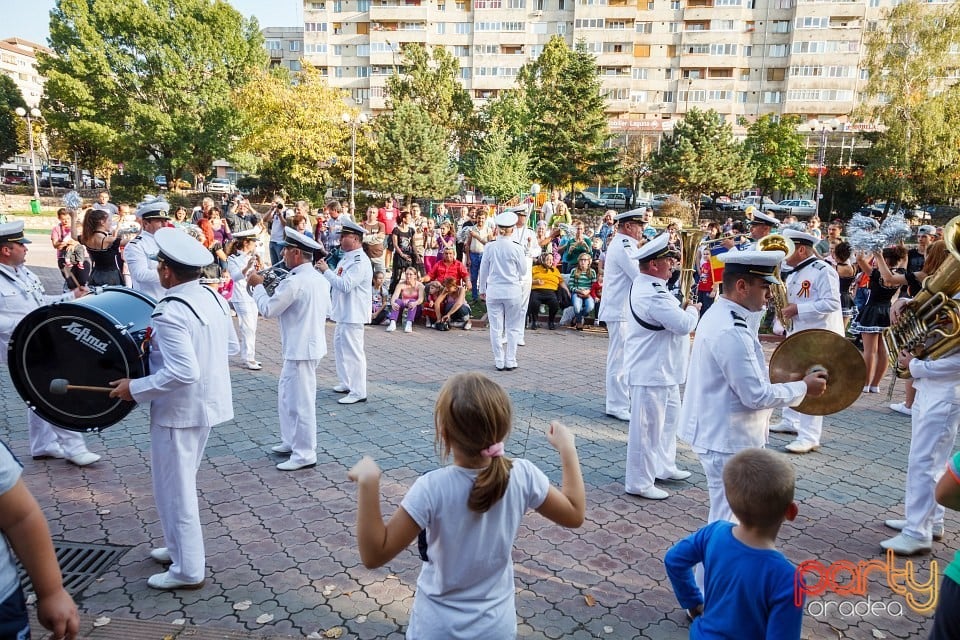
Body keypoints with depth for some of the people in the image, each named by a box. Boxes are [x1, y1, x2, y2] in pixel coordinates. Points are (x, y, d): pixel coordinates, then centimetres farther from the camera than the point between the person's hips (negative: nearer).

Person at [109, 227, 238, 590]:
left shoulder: (169, 314, -25)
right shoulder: (213, 297, 1)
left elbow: (183, 373, -30)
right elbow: (232, 347, 9)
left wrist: (135, 389, -19)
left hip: (179, 411, -9)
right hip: (208, 403, 9)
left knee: (174, 490, 7)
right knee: (181, 483, 24)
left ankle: (188, 570, 19)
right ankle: (179, 547, 40)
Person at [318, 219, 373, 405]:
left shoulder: (360, 261, -18)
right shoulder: (346, 258, 14)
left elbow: (345, 285, -26)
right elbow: (338, 282, 20)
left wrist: (326, 271, -19)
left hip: (353, 314, -11)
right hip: (343, 312, 11)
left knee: (353, 352, -6)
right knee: (340, 348, 20)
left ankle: (358, 392, 1)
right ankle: (347, 383, 32)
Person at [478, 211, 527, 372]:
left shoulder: (489, 247, -4)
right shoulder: (516, 248, -9)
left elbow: (483, 270, 4)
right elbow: (522, 271, 1)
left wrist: (482, 289, 16)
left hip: (493, 291, 1)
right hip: (513, 291, -1)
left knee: (496, 328, 9)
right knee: (513, 328, 10)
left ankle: (499, 362, 14)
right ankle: (510, 361, 11)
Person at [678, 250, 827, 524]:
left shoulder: (718, 315, 6)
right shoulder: (732, 332, -27)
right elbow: (757, 396, -23)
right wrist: (803, 388, -10)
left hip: (716, 430, 10)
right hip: (727, 440, -10)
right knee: (728, 520, 4)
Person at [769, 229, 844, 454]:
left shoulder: (823, 271, -14)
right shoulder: (793, 273, 15)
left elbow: (832, 303, -22)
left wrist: (798, 309, -23)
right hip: (795, 334, 10)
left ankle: (809, 437, -6)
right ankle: (790, 421, 32)